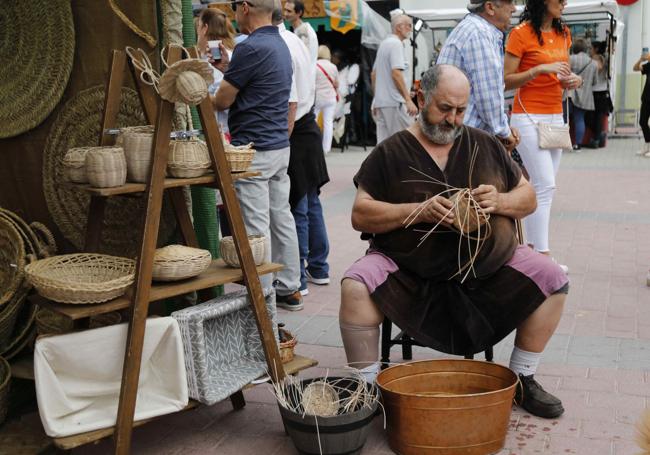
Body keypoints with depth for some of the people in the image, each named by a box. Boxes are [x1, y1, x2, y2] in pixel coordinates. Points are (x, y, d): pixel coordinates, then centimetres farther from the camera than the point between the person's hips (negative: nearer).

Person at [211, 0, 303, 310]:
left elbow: (222, 101, -10)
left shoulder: (250, 48, -16)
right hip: (280, 146, 10)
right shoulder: (280, 44, 14)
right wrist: (227, 68, 20)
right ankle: (288, 289, 23)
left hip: (254, 149, -10)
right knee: (282, 219, 14)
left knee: (255, 227, -4)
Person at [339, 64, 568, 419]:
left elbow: (528, 197, 13)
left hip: (488, 266, 3)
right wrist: (419, 211, -21)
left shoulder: (485, 146, 10)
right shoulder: (391, 152, 1)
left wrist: (500, 202, -11)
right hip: (408, 270, -3)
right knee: (356, 286, -29)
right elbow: (360, 215, -7)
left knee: (553, 280, -13)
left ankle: (522, 379, 5)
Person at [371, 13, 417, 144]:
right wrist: (408, 100, -22)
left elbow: (373, 74, 23)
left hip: (380, 102, 9)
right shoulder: (396, 43, -10)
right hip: (394, 102, -9)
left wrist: (376, 99, 27)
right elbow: (396, 73, -21)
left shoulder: (384, 43, 18)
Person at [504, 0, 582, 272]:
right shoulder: (521, 33, -9)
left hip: (555, 117, 7)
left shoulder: (563, 34, 12)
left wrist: (571, 80, 3)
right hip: (529, 118, -7)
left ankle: (531, 246, 15)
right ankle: (543, 256, -8)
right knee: (545, 186, -12)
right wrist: (539, 69, -21)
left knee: (543, 187, 7)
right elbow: (506, 81, -11)